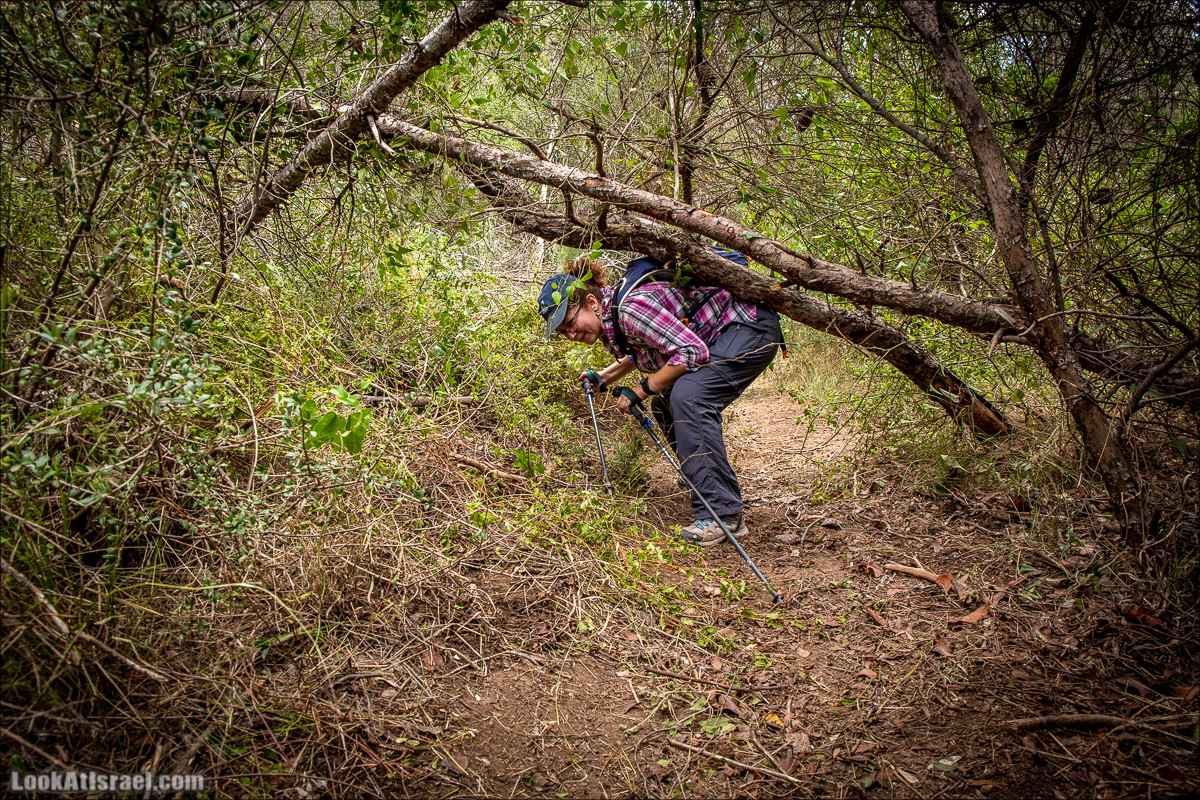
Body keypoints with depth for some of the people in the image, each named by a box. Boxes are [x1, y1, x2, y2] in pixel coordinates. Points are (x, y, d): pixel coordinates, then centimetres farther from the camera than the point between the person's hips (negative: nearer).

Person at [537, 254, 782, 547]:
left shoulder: (630, 308, -27)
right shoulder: (609, 319, 3)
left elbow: (692, 352, -29)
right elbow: (645, 351, 24)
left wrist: (643, 389, -21)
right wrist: (606, 376, 16)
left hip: (752, 326, -10)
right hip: (724, 335, 10)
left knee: (688, 396, -27)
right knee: (665, 404, 7)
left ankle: (722, 513, -23)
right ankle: (729, 502, 12)